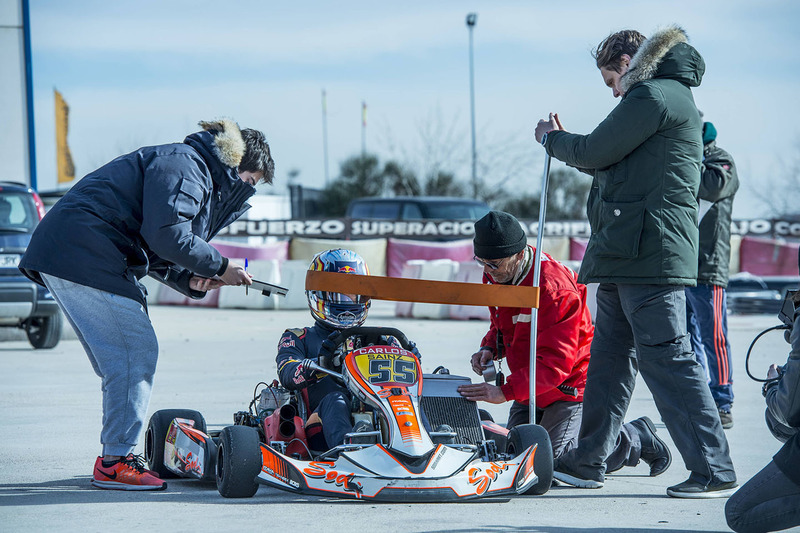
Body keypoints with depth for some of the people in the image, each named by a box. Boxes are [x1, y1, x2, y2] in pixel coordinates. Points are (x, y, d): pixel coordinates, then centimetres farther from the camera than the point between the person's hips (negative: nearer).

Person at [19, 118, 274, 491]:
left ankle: (117, 457, 15)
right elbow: (167, 235, -21)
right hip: (86, 254, -11)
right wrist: (218, 267, -8)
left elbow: (153, 248, 26)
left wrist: (192, 280, 9)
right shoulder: (183, 166, -8)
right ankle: (114, 464, -10)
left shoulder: (189, 168, 26)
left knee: (122, 358, 12)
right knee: (136, 352, -11)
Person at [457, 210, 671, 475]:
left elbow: (555, 363, -34)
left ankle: (636, 439, 8)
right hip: (533, 386, 9)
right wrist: (489, 348, -8)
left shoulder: (553, 289, -30)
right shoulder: (496, 276, -3)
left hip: (569, 385, -9)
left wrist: (505, 391, -41)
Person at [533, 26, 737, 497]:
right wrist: (564, 141, 19)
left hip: (648, 253, -11)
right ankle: (589, 462, 25)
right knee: (611, 357, 16)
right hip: (628, 257, 11)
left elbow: (594, 153, -10)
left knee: (667, 359, -11)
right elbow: (611, 163, 24)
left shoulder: (653, 96, -10)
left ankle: (715, 470, -10)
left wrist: (553, 139, 9)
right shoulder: (671, 98, 23)